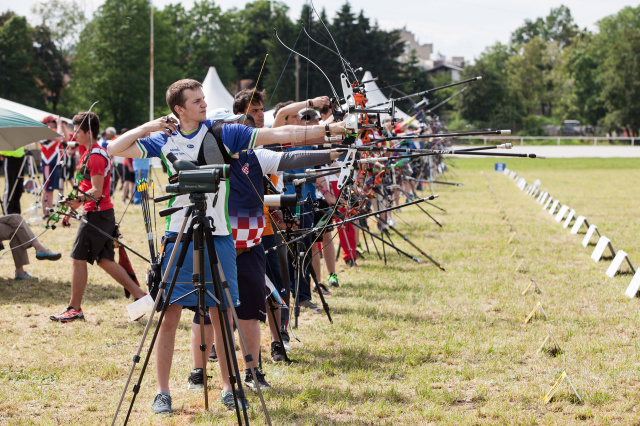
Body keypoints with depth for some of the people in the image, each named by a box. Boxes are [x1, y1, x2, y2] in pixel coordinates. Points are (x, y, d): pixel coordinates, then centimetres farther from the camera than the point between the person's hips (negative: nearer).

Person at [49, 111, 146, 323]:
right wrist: (73, 205, 23)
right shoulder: (90, 153, 16)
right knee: (105, 260, 11)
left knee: (79, 259, -4)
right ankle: (140, 295, 9)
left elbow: (96, 191, -22)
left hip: (96, 214, -10)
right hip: (104, 213, 10)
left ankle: (74, 308, 1)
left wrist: (79, 199, -35)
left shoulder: (95, 155, -16)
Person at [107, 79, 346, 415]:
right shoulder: (164, 140, 6)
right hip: (178, 237, 0)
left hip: (218, 237, 0)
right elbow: (114, 150, 7)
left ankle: (228, 387, 16)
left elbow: (279, 135, -2)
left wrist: (330, 129, -8)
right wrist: (148, 127, -5)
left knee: (222, 315, 4)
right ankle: (162, 392, 9)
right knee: (169, 315, 0)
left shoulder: (223, 134, 2)